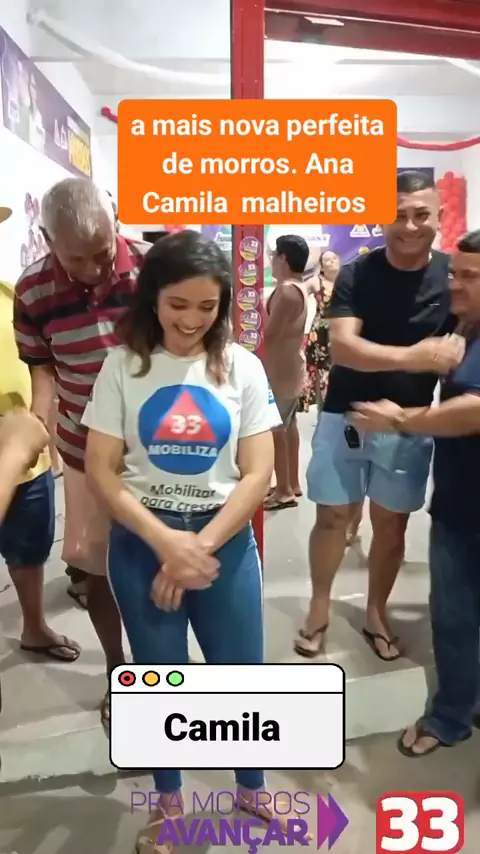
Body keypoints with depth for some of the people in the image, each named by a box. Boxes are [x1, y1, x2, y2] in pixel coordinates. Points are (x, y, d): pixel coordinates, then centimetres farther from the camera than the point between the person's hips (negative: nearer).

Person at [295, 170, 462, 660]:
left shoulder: (453, 276, -4)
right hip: (346, 416, -1)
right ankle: (319, 608, 28)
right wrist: (414, 356, -35)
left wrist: (453, 353, -18)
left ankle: (375, 613, 32)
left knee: (391, 522, 12)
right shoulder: (356, 276, -9)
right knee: (333, 516, 7)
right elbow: (342, 347, -21)